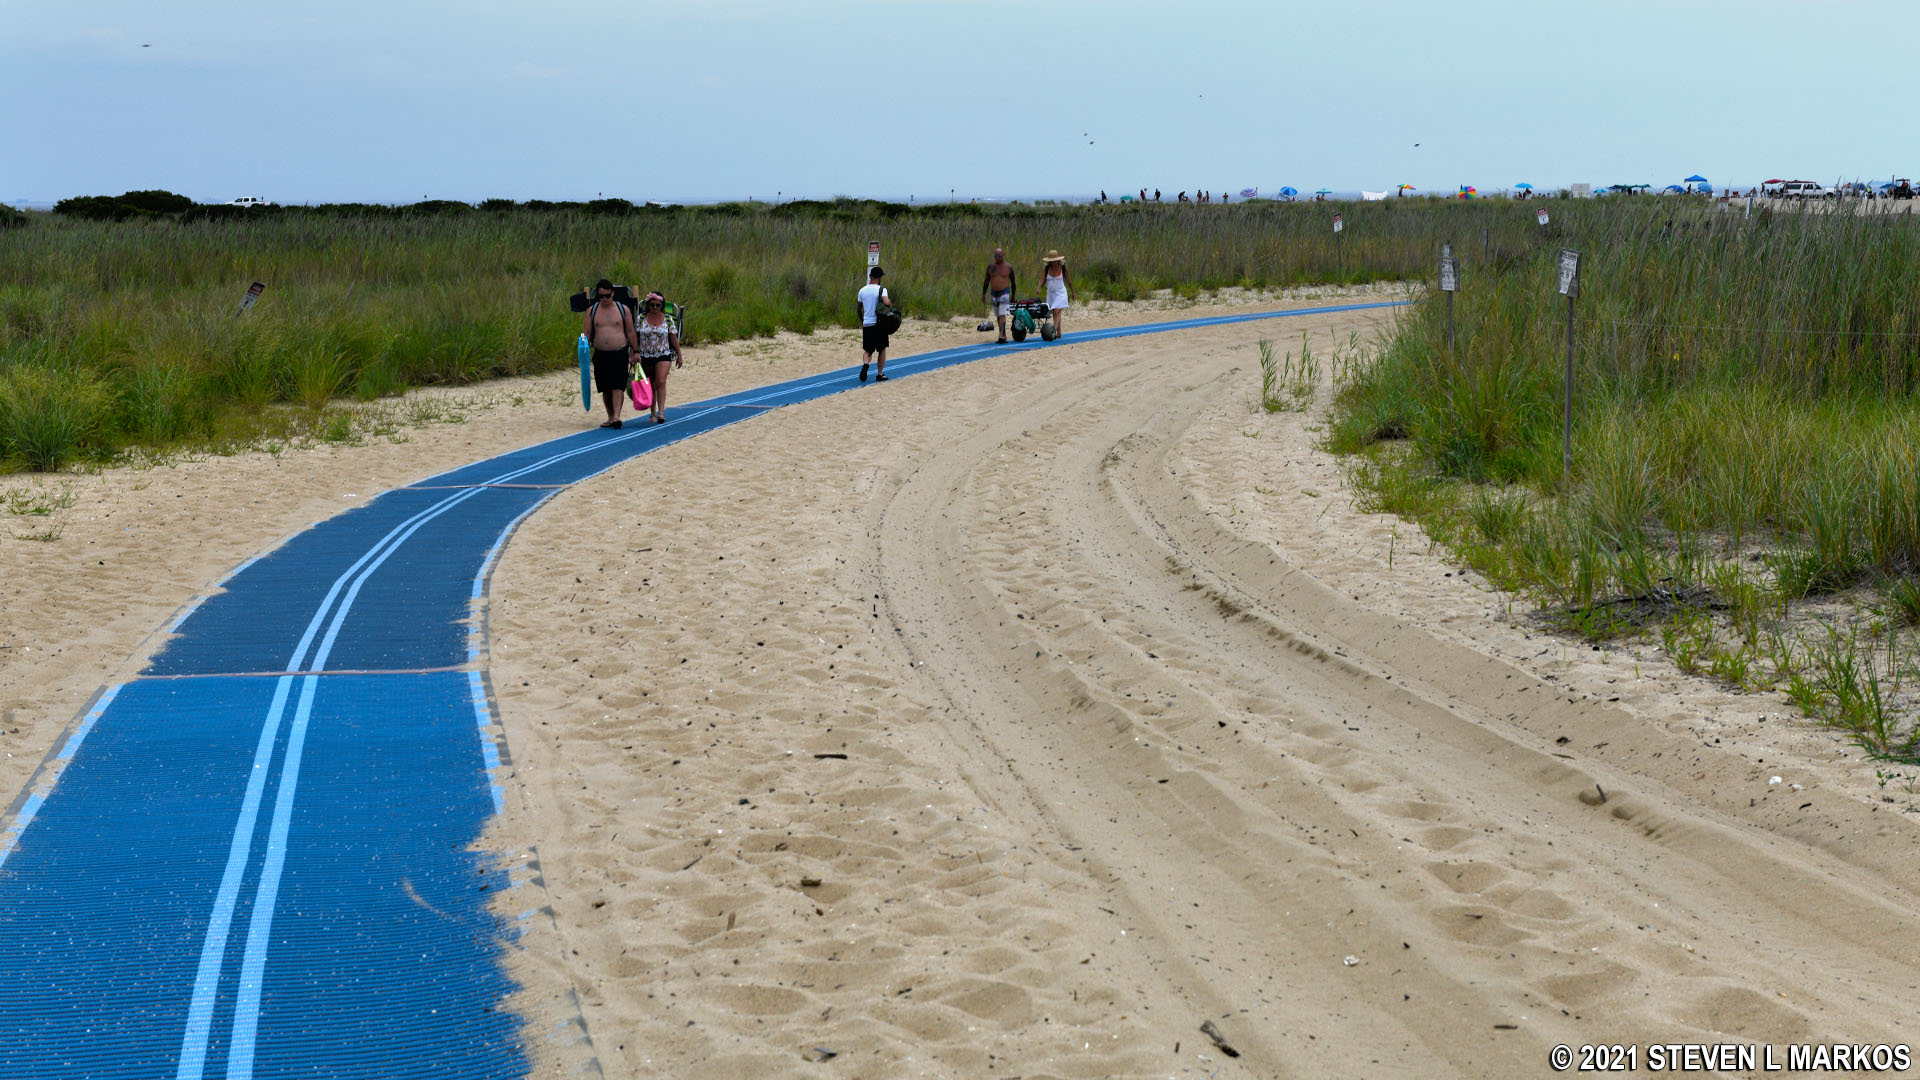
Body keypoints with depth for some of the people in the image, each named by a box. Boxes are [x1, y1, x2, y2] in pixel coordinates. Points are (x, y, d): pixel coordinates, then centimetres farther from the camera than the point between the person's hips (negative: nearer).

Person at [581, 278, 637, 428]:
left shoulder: (623, 309, 4)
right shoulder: (592, 310, 8)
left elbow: (630, 332, 6)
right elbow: (586, 333, 7)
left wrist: (635, 352, 3)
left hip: (619, 354, -3)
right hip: (600, 354, 3)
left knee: (618, 386, -13)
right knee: (605, 389, 7)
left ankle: (616, 416, -20)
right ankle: (610, 417, 17)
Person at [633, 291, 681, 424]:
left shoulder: (667, 319, 2)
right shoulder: (641, 319, 1)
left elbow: (674, 339, 5)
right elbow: (635, 337, 2)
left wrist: (679, 357, 6)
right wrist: (635, 353, -5)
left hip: (663, 356, -2)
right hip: (645, 357, 2)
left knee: (661, 382, -17)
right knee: (650, 386, 9)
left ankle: (661, 412, -21)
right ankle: (653, 413, 21)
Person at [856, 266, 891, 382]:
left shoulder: (862, 291, 7)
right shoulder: (881, 289, -8)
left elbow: (858, 309, 12)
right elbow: (886, 302, -25)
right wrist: (890, 301, -2)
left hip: (866, 324, 3)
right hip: (879, 323, -3)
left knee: (867, 350, 11)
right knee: (882, 349, 13)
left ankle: (865, 363, -21)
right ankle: (880, 374, 14)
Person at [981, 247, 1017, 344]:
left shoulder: (1008, 267, -2)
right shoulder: (990, 266, 5)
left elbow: (1013, 282, 4)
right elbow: (986, 280, 9)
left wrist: (1013, 296, 5)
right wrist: (983, 294, 5)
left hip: (1004, 293, -4)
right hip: (993, 293, 4)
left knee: (1002, 315, -15)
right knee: (998, 316, 9)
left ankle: (1001, 336, -22)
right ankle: (1004, 336, 18)